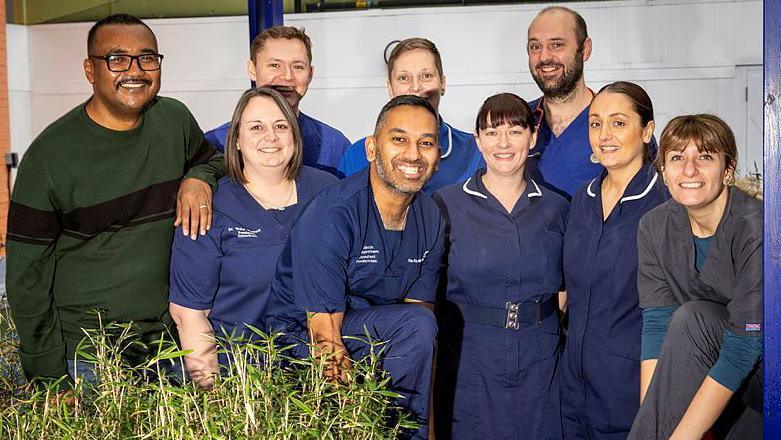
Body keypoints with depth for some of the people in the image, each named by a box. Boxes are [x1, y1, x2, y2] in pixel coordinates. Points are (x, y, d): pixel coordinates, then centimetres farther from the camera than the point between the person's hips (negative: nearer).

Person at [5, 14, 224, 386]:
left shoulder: (175, 120, 0)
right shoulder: (49, 155, -12)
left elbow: (213, 158, 21)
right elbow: (27, 272, -8)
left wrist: (199, 178, -5)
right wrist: (49, 377, -9)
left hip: (172, 336, 4)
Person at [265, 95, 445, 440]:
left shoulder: (431, 220, -1)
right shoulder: (329, 217, -22)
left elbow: (419, 304, 2)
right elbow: (322, 330, -21)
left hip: (374, 334, 6)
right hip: (301, 339, -6)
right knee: (416, 323, -27)